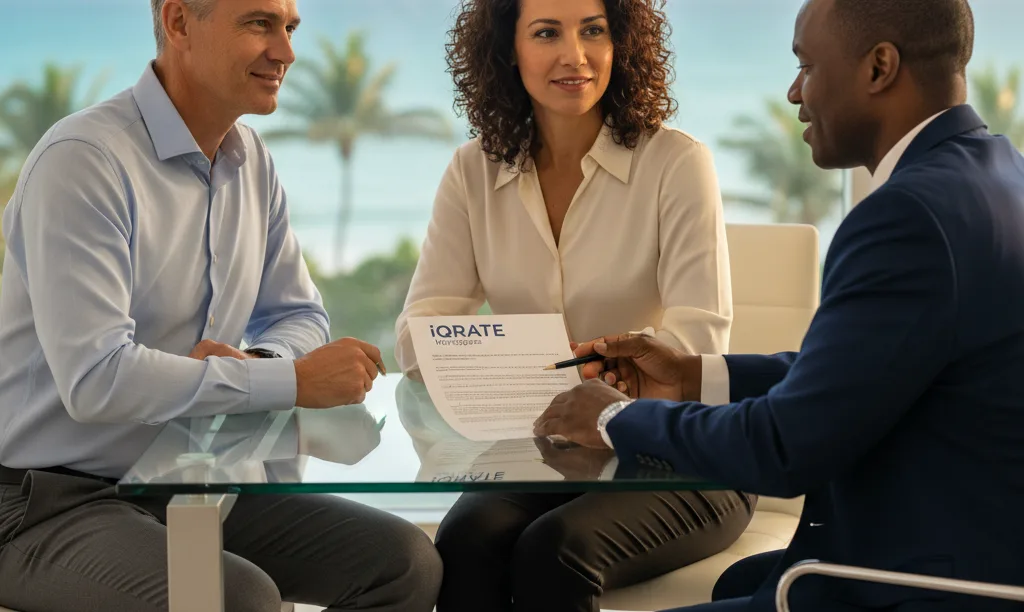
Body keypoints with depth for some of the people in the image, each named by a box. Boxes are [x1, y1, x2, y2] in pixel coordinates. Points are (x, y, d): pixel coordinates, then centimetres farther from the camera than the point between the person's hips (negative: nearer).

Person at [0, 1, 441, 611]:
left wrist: (257, 363, -10)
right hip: (53, 500, -7)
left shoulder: (252, 163, 8)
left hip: (189, 487, 8)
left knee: (406, 563, -7)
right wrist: (294, 380, -22)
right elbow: (94, 380, -27)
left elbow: (299, 315, 16)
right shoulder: (84, 160, -18)